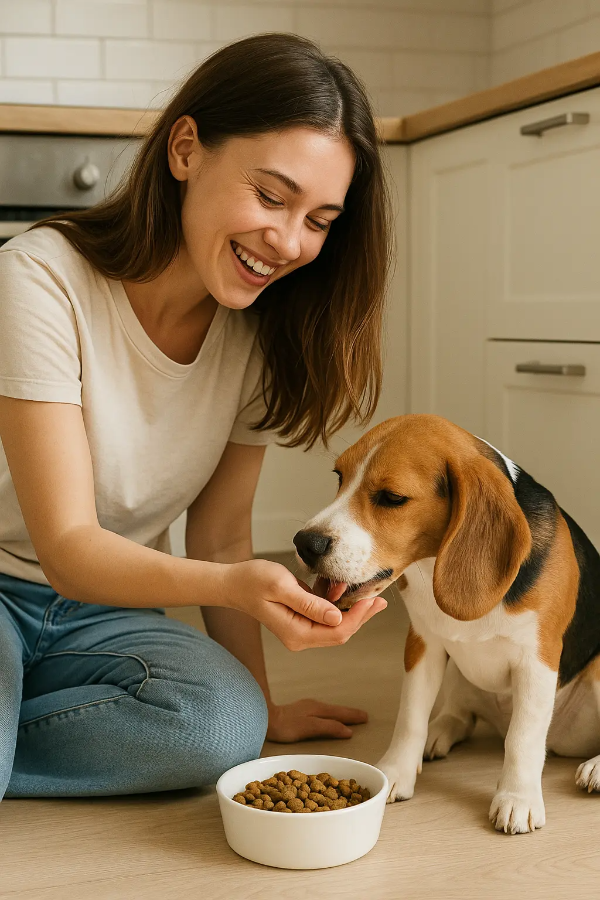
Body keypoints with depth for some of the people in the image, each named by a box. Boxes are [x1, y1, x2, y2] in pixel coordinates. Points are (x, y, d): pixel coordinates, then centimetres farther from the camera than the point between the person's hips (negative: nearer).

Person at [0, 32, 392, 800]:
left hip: (104, 612, 5)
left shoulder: (259, 334, -6)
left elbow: (220, 538, 2)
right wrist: (236, 586, -42)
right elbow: (68, 547, -25)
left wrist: (259, 706, 2)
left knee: (226, 727, -27)